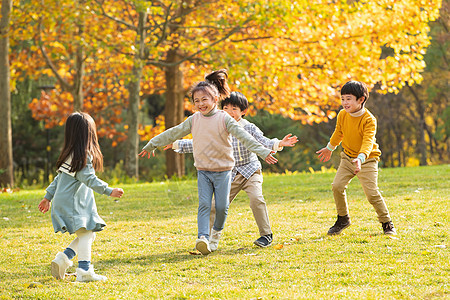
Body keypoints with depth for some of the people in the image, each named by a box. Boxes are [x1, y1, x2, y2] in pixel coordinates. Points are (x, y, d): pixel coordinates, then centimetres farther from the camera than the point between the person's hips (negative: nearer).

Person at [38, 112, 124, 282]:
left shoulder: (70, 153, 15)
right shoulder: (83, 156, -14)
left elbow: (59, 178, 20)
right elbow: (89, 179, -21)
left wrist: (48, 197, 25)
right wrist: (109, 191, -23)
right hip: (72, 202, -9)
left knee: (89, 235, 10)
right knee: (85, 233, -10)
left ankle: (62, 260, 5)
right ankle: (84, 271, -16)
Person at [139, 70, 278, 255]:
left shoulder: (224, 119, -8)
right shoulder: (194, 120, 3)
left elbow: (243, 136, -15)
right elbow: (173, 134, 12)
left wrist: (263, 152, -24)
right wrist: (151, 145, 17)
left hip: (223, 170, -2)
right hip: (203, 170, 2)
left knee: (222, 206, 0)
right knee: (204, 204, -11)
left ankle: (217, 232, 27)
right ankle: (203, 238, -21)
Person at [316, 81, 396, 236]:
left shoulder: (369, 119, -21)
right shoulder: (342, 115, -3)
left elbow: (368, 141, -33)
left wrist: (361, 158, -50)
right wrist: (329, 148, 31)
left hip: (367, 159, -5)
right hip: (348, 157, 5)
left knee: (372, 192, -16)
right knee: (337, 186, -9)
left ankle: (387, 223, 4)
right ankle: (343, 218, 13)